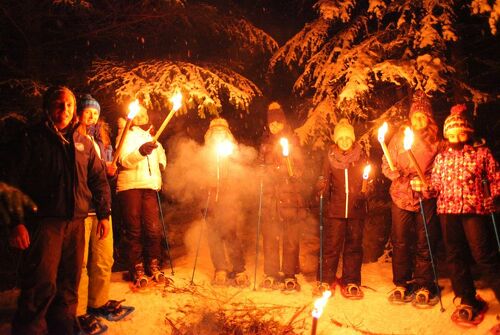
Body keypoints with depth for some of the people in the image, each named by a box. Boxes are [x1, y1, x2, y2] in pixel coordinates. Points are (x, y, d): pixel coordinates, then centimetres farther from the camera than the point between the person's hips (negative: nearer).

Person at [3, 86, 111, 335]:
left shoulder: (84, 143, 15)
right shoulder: (32, 139, 2)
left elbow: (99, 180, 18)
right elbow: (12, 181, -3)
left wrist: (104, 214, 11)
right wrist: (16, 222, -11)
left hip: (76, 223, 4)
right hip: (44, 221, -4)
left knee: (69, 286, 10)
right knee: (42, 286, -12)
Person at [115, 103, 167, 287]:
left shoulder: (153, 139, 26)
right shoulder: (128, 136, 8)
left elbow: (161, 156, 41)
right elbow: (124, 161, -9)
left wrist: (161, 164, 18)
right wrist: (141, 151, -27)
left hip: (150, 187, 4)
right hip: (130, 187, -4)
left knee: (153, 228, -2)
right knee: (134, 230, -2)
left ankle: (153, 266, 9)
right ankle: (137, 270, 4)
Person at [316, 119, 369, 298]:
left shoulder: (360, 157, 5)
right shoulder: (330, 157, 5)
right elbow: (326, 182, 5)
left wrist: (365, 191, -14)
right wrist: (322, 187, -17)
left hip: (356, 209, 1)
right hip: (335, 209, -1)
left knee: (354, 246, 7)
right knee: (331, 245, 0)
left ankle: (351, 282, 19)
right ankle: (325, 281, 12)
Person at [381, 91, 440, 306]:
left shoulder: (436, 139, 3)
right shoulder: (400, 136, 6)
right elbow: (386, 164, 5)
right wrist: (396, 175, -14)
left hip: (426, 197, -1)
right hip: (401, 196, 1)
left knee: (424, 243, 4)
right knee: (400, 242, 5)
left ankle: (423, 286, 16)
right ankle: (401, 284, 17)